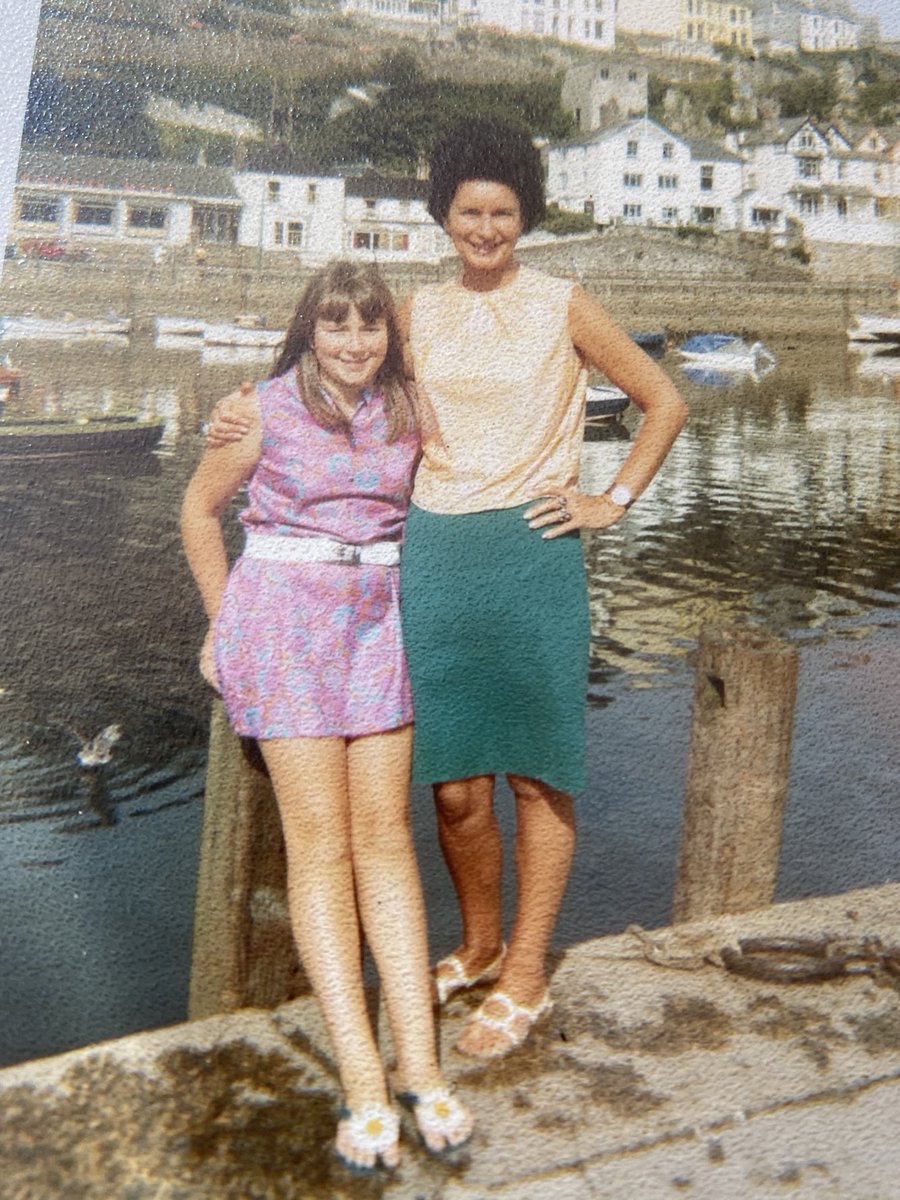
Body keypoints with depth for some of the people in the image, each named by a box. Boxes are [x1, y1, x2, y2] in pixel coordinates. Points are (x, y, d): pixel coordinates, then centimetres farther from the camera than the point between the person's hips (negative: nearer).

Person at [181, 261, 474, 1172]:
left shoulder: (406, 415, 8)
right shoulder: (264, 410, -2)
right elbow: (199, 508, 9)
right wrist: (221, 623, 9)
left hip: (376, 620, 4)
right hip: (282, 613, -3)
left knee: (385, 833, -2)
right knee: (320, 840, -8)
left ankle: (418, 1062, 0)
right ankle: (361, 1080, -8)